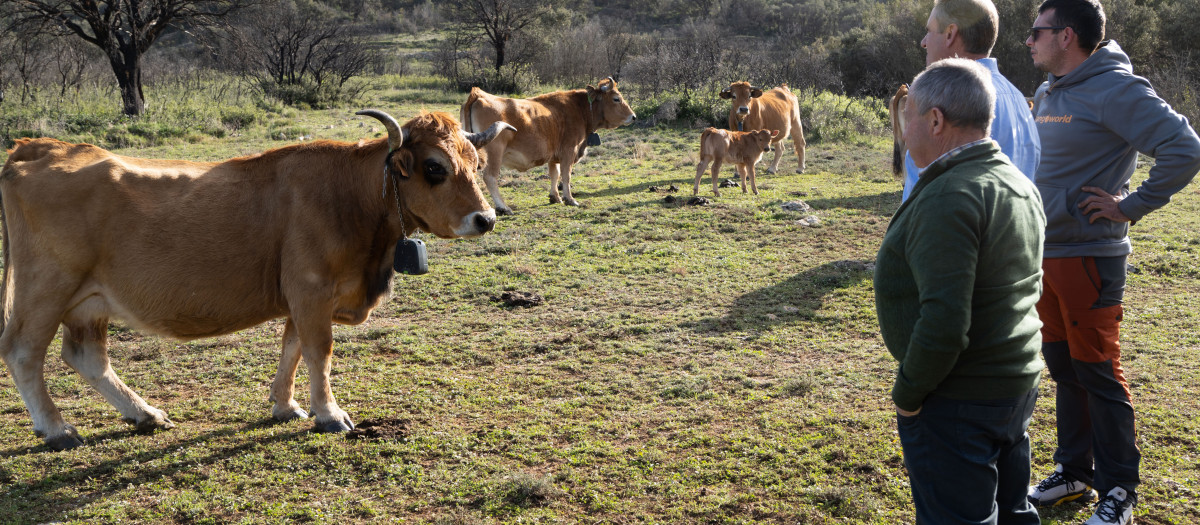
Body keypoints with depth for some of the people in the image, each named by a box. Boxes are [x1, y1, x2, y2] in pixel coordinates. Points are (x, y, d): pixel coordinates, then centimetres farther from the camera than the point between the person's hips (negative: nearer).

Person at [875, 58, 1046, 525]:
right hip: (1019, 386, 10)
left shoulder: (948, 198, -23)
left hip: (957, 403, -10)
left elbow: (944, 324, -29)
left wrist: (908, 392, -16)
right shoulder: (1020, 184, 9)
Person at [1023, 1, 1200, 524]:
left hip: (1090, 255, -8)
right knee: (1063, 367, 16)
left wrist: (1131, 207, -18)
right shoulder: (1047, 93, 11)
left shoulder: (1115, 89, -15)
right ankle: (1073, 472, 28)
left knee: (1098, 373, -1)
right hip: (1045, 251, 8)